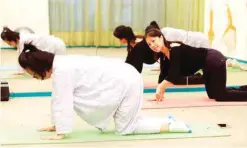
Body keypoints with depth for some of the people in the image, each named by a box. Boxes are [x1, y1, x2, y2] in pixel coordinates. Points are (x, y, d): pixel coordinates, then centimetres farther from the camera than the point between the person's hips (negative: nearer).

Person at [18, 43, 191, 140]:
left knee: (125, 128, 0)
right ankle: (169, 122, 24)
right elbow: (58, 100, 16)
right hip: (124, 80, 10)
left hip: (126, 84, -10)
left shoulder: (61, 71, -21)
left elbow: (63, 102, -19)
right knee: (129, 122, 20)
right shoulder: (60, 63, 9)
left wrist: (60, 132, -12)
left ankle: (172, 125, 1)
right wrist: (57, 125, 17)